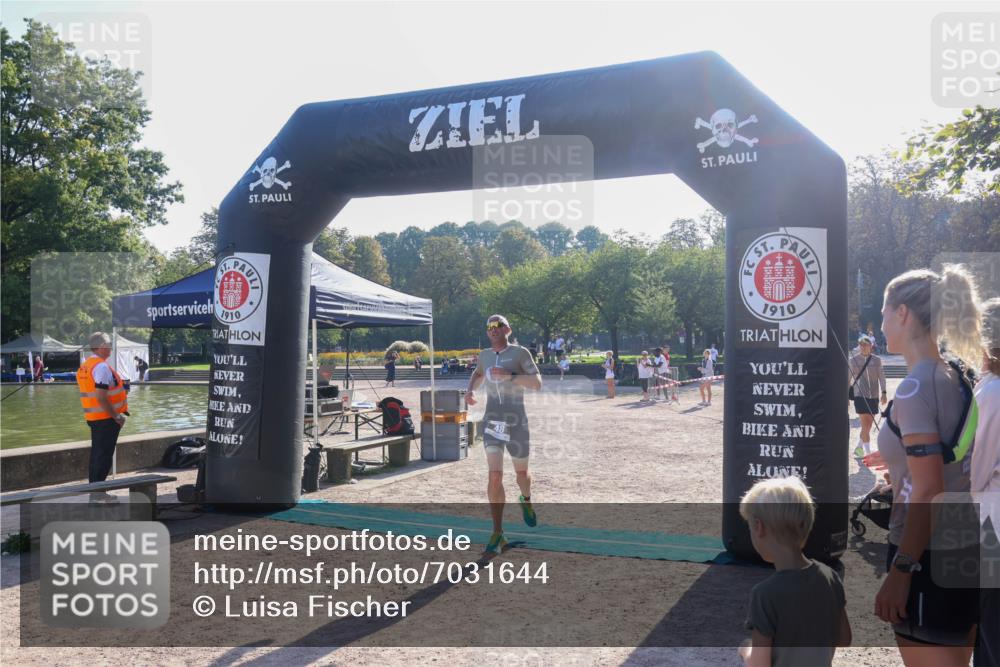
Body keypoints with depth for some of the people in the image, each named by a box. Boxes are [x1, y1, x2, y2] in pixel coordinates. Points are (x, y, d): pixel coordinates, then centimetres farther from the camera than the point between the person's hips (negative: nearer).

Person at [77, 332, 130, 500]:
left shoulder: (85, 366, 13)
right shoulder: (102, 366, -17)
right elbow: (101, 397, -24)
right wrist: (116, 417, -18)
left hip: (93, 417, 10)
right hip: (106, 417, -10)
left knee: (97, 454, 16)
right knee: (104, 455, -4)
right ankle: (97, 491, -1)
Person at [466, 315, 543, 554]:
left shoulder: (520, 352, -5)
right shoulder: (485, 355, 8)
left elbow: (537, 383, -13)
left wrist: (508, 375, -23)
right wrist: (470, 390, 10)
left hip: (516, 422, -2)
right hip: (492, 422, 2)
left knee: (521, 473, 14)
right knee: (495, 476, -11)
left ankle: (526, 500, 50)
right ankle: (498, 534, -4)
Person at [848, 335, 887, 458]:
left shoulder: (877, 360, 5)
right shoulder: (853, 360, 2)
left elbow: (881, 376, 4)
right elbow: (848, 379, 9)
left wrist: (883, 392, -7)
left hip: (874, 396, 3)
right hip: (860, 395, -2)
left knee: (869, 425, 9)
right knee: (865, 424, -7)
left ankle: (859, 447, 25)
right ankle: (868, 452, -4)